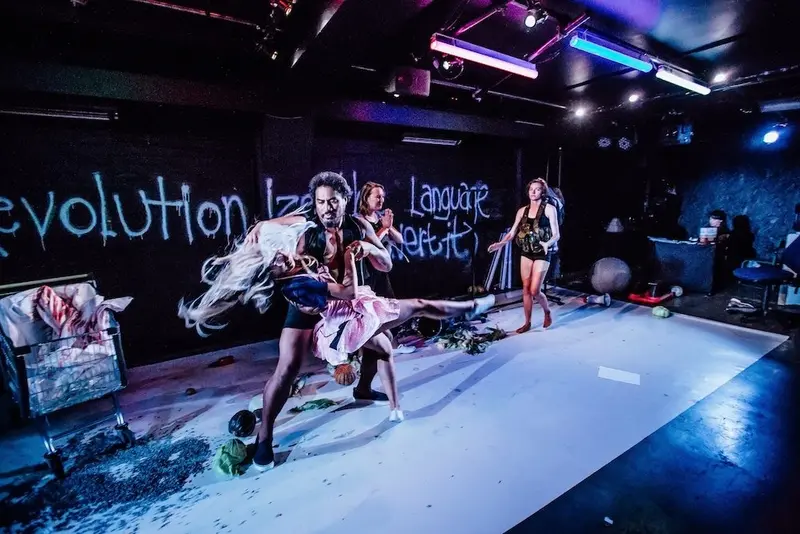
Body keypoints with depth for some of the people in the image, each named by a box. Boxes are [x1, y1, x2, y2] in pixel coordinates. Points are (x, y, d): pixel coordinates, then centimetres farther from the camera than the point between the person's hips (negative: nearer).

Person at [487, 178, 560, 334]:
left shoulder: (549, 209, -5)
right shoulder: (522, 211, 7)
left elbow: (556, 234, -8)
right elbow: (512, 233, 4)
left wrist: (547, 243, -29)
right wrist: (501, 243, -14)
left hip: (542, 254, -4)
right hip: (526, 253, 4)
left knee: (534, 290, -6)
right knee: (526, 289, 6)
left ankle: (547, 312, 25)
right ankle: (527, 323, 19)